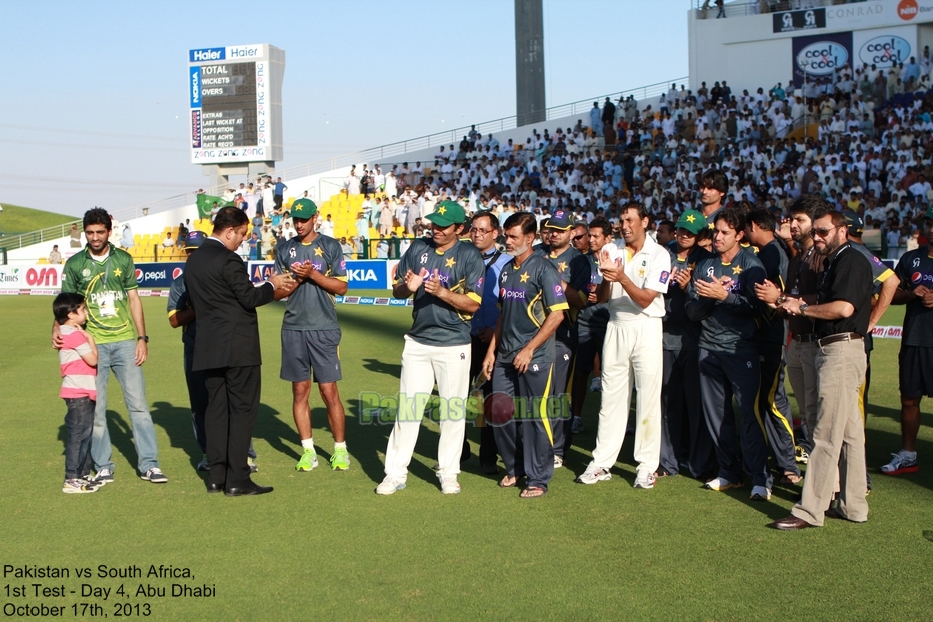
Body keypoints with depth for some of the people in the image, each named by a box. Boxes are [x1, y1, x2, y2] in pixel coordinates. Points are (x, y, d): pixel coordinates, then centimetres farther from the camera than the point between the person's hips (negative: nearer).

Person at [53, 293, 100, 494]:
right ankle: (72, 480, -5)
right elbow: (93, 359, -14)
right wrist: (90, 338, -5)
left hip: (82, 392, 11)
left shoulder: (69, 334, 17)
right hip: (79, 393, -11)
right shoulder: (75, 335, -16)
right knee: (78, 434, -7)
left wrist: (86, 337, 9)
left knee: (85, 434, 15)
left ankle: (83, 474, 23)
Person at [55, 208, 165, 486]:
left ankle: (149, 464, 5)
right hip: (92, 344, -1)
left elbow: (134, 299, 10)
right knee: (95, 408, 3)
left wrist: (142, 338, 4)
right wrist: (57, 327, -13)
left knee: (138, 403, -1)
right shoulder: (74, 264, 4)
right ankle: (103, 468, 14)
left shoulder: (123, 259, 8)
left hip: (125, 341, 1)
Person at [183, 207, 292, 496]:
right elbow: (249, 298, -15)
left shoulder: (193, 260, 11)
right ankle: (237, 480, -2)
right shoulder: (228, 260, -15)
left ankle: (216, 477, 14)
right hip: (238, 347, -8)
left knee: (216, 409, 11)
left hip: (208, 349, 8)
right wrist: (272, 285, 3)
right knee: (242, 410, -2)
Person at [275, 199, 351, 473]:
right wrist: (299, 278, -10)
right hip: (293, 327, 3)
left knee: (329, 391, -3)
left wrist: (313, 274, -13)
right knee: (300, 391, 6)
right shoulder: (284, 250, 10)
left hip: (324, 328, -3)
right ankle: (308, 450, 14)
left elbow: (341, 287, -1)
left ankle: (340, 449, 9)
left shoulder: (330, 246, 3)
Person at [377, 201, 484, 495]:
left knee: (452, 410, 6)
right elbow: (397, 290, 9)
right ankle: (395, 473, 11)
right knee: (407, 407, 5)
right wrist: (408, 287, -13)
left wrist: (442, 292, -25)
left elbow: (473, 303, -12)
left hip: (453, 345, -3)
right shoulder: (418, 248, 5)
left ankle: (448, 472, 19)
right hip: (417, 341, 4)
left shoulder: (469, 255, -8)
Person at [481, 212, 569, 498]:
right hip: (505, 357, 7)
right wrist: (492, 349, 13)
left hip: (535, 357, -7)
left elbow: (557, 314, -15)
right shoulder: (507, 269, 12)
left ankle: (538, 479, 11)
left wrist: (529, 349, -16)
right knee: (500, 415, 10)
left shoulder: (543, 268, -10)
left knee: (536, 419, -1)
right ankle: (514, 468, 28)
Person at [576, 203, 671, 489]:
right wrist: (606, 277, -16)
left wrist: (621, 276, -26)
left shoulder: (658, 254, -6)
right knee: (611, 396, 6)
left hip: (646, 329, -4)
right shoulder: (612, 251, 6)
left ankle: (647, 465, 8)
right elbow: (601, 297, 3)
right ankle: (602, 462, 11)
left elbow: (646, 299, -13)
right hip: (616, 327, 4)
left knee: (648, 398, 0)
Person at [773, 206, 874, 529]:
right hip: (833, 350, 11)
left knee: (826, 435, -9)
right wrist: (799, 305, 3)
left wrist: (803, 307, -12)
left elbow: (843, 307, -23)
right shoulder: (835, 263, 20)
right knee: (849, 432, 13)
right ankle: (853, 505, 20)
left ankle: (810, 511, -8)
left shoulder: (851, 260, -12)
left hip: (842, 350, -11)